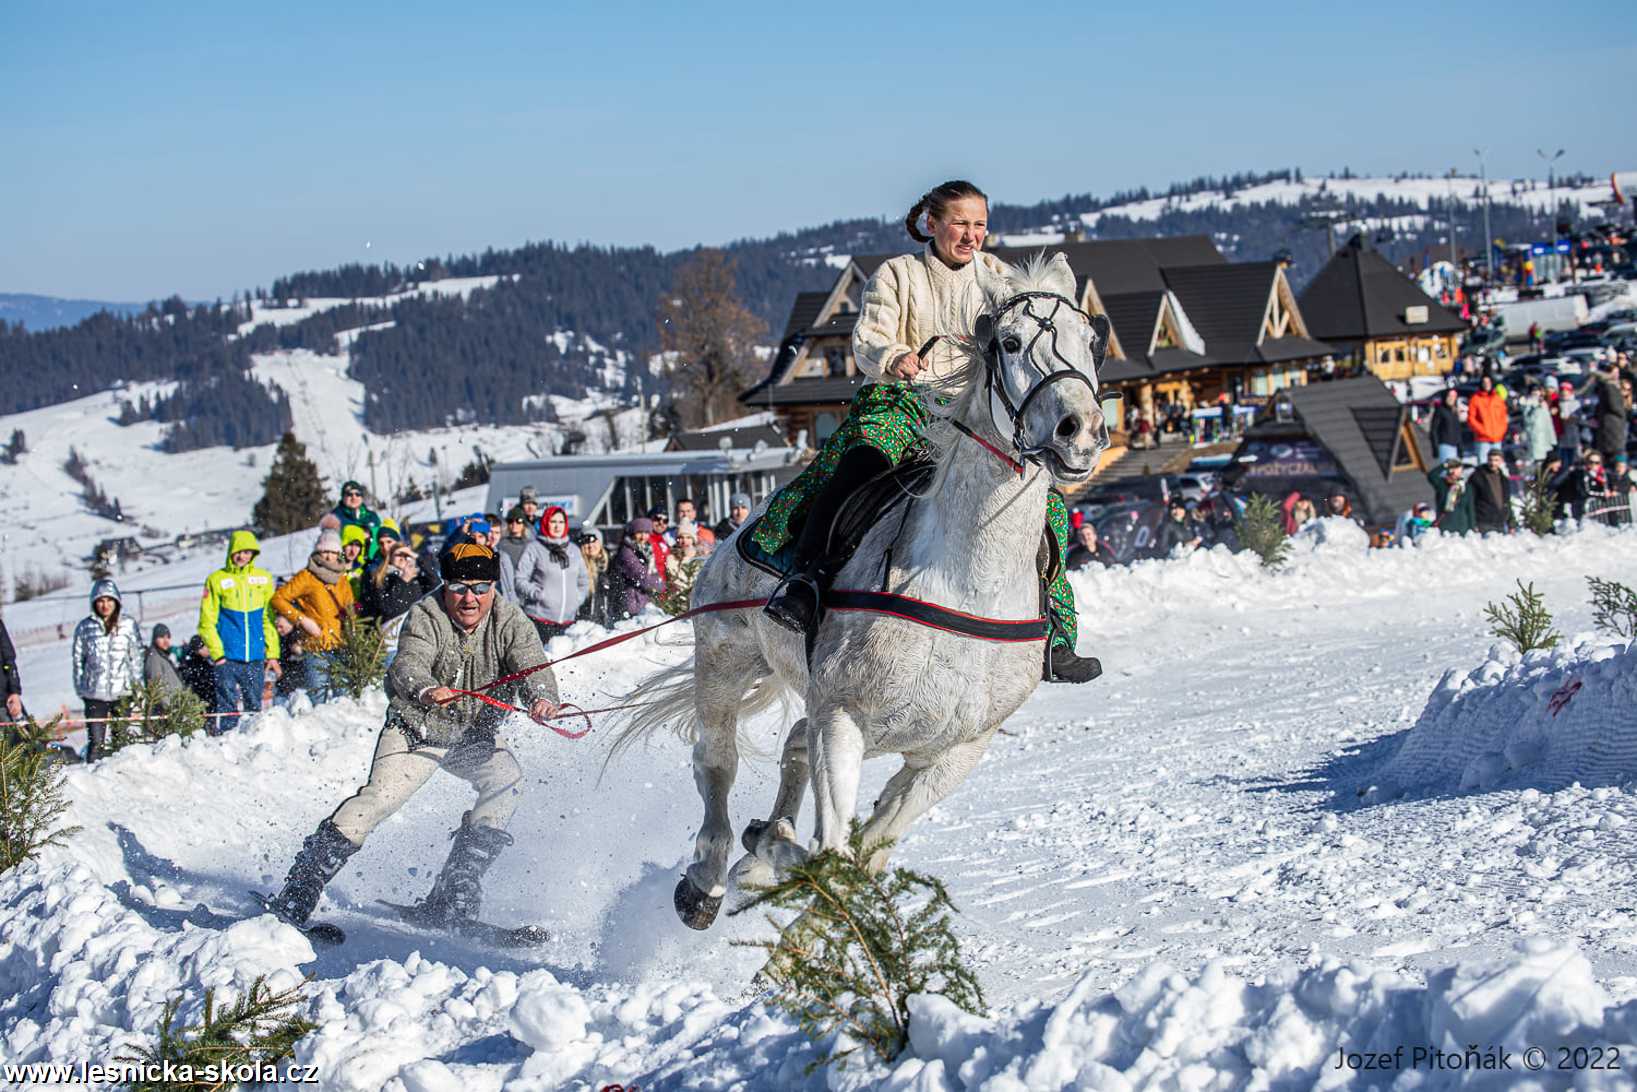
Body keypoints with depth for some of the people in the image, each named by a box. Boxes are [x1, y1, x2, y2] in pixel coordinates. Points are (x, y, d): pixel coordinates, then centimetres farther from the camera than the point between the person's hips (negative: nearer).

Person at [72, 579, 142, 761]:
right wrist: (80, 689, 4)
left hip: (123, 692, 1)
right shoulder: (85, 627, 4)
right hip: (95, 693, -1)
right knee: (96, 741, -6)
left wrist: (137, 684, 4)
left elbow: (137, 658, 9)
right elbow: (78, 660, 9)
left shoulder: (128, 626, 5)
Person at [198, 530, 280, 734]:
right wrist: (217, 654, -8)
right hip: (227, 658, -3)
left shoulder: (263, 578, 9)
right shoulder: (217, 580, 1)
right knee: (227, 709, -6)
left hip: (255, 658, 3)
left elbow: (270, 619, 13)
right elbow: (207, 623, 0)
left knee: (254, 707, 6)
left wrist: (273, 653, 6)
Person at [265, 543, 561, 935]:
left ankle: (452, 896, -19)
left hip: (474, 736, 3)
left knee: (507, 780, -23)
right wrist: (427, 690, -58)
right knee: (381, 796, -21)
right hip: (415, 729, -3)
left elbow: (532, 666, -27)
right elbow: (409, 664, -34)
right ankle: (297, 893, -18)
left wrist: (541, 698, -50)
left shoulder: (510, 620, -12)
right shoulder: (427, 616, -17)